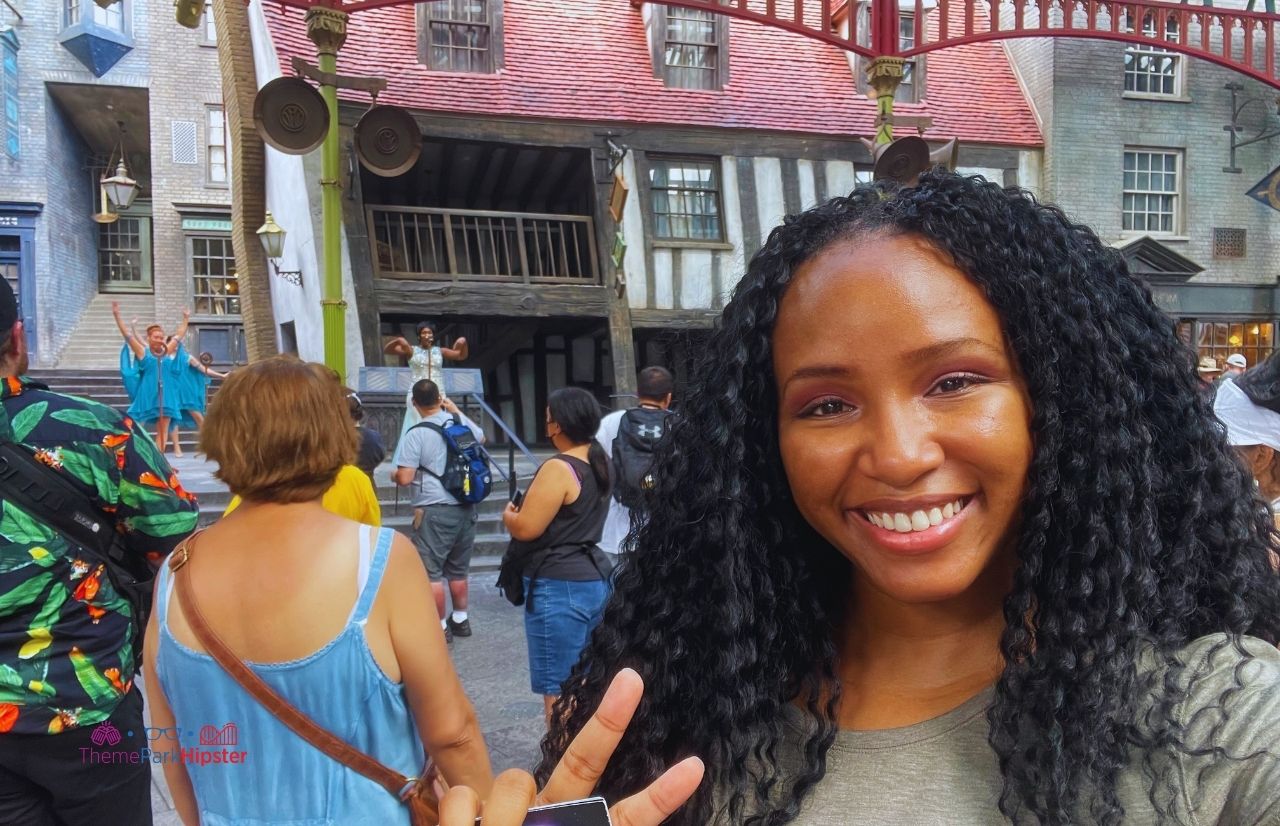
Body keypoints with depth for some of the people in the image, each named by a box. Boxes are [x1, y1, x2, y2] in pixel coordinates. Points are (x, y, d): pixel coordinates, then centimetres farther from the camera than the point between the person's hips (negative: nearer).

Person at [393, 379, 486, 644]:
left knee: (431, 572, 3)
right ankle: (461, 619, 30)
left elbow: (405, 478, -15)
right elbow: (481, 438, 25)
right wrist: (456, 410, 28)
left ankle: (440, 626, 8)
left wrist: (393, 475, 8)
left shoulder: (416, 434, -13)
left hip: (434, 510, -6)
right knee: (458, 569, 19)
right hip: (465, 508, 6)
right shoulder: (461, 422, 2)